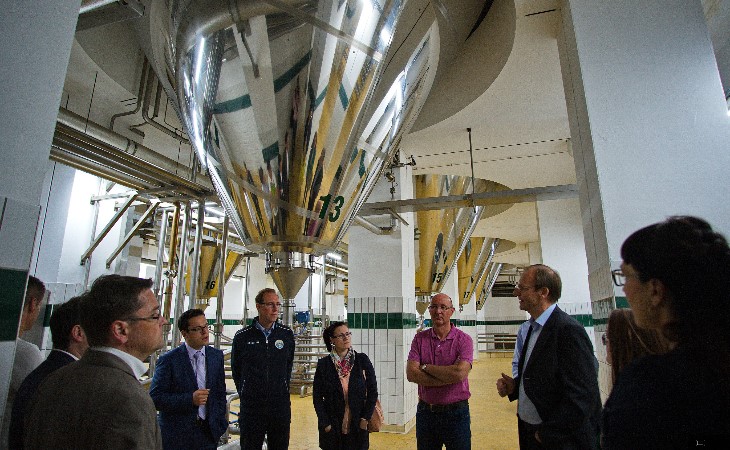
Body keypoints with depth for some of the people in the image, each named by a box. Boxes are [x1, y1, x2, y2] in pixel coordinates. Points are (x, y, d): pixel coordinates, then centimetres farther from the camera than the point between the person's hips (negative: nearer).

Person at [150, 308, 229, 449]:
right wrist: (190, 399, -24)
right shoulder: (169, 360, -12)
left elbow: (220, 392, 8)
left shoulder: (216, 356, 1)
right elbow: (155, 398, -14)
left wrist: (221, 423, 5)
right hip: (178, 436, -3)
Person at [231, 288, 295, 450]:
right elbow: (236, 370, 6)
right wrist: (245, 395, 9)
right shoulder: (242, 336, -6)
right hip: (251, 407, -1)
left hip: (281, 406, 1)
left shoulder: (287, 334, -2)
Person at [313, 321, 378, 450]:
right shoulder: (323, 364, -4)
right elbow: (317, 397, 0)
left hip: (358, 426, 0)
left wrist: (365, 418, -4)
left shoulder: (362, 360, -4)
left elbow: (372, 391, 0)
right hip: (332, 428, 0)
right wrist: (325, 424, -5)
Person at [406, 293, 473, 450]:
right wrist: (448, 378, -18)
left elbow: (460, 373, -23)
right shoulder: (420, 338, -1)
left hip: (456, 413, -2)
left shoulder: (463, 339, -8)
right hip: (426, 412, 3)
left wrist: (426, 367, -13)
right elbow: (411, 374, -11)